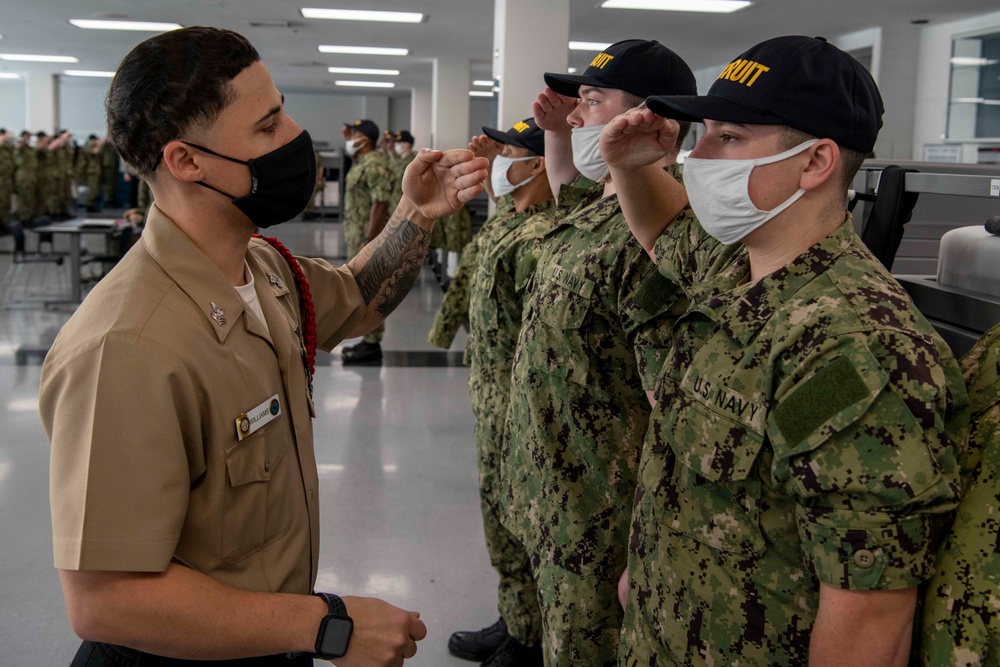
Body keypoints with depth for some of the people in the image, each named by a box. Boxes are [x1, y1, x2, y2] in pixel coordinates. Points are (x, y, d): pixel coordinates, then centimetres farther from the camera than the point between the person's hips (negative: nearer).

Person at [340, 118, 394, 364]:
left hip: (367, 237, -11)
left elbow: (380, 205, -25)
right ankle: (369, 340, 22)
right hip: (357, 235, 11)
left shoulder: (374, 165, -19)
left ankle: (372, 345, 2)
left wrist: (368, 242, -26)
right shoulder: (361, 161, 12)